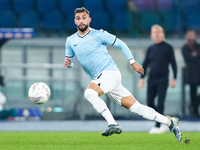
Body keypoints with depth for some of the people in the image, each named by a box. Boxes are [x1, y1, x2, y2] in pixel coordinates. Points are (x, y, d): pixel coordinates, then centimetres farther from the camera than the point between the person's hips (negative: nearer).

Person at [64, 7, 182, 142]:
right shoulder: (70, 41, 11)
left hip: (110, 72, -5)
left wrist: (132, 62, 0)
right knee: (135, 107, 1)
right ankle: (170, 122, 7)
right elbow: (70, 61, 20)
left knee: (89, 92, -30)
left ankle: (113, 125, -27)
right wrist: (68, 63, -4)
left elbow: (121, 44, 4)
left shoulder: (98, 34, -4)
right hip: (100, 78, 5)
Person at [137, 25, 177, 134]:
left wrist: (174, 79, -5)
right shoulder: (151, 48, 9)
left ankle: (158, 126, -3)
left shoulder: (167, 47, -1)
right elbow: (145, 64, 12)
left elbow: (173, 63, 1)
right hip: (151, 79, 4)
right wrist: (142, 78, 3)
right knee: (150, 103, 2)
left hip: (162, 80, -4)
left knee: (160, 103, -7)